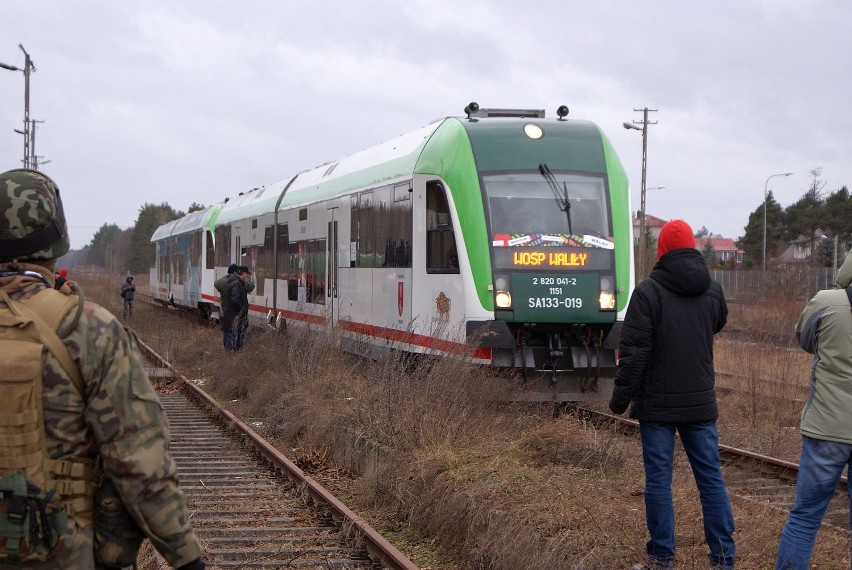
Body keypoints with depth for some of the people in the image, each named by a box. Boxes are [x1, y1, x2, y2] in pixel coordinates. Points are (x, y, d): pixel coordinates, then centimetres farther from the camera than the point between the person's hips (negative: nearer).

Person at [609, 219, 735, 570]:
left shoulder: (648, 292, -12)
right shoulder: (713, 290, 3)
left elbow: (633, 352, -14)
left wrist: (621, 397, -6)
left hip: (658, 404, -4)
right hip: (701, 402, 4)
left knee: (658, 480, 3)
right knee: (711, 478, 8)